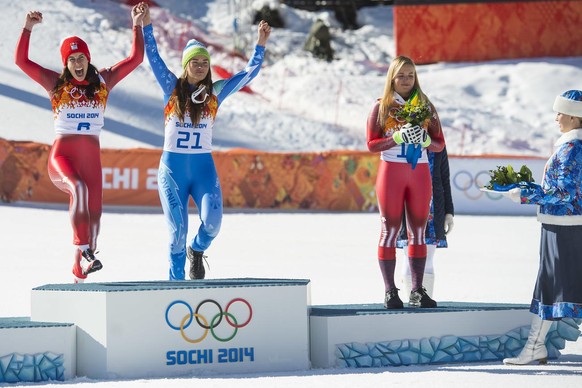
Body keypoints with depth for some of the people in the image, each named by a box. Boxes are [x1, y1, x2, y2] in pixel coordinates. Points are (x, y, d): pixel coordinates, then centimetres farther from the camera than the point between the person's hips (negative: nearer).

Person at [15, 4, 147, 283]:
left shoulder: (103, 80, 9)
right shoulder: (55, 83, 3)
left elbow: (135, 58, 7)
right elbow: (21, 60, -5)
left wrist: (137, 25, 0)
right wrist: (28, 28, -15)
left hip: (92, 158, 4)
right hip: (62, 155, -4)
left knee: (93, 216, 1)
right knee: (79, 188, -35)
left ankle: (79, 276, 13)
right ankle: (85, 253, -41)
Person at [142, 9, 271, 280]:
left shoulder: (216, 92, 7)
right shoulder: (172, 87, 3)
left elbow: (249, 73, 7)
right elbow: (153, 58, -4)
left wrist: (260, 45, 0)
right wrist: (146, 27, -14)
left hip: (204, 168, 1)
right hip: (172, 168, -1)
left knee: (212, 222, -20)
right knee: (177, 230, -4)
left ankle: (197, 252, 13)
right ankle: (176, 282, 11)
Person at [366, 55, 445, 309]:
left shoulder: (425, 107, 9)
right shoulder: (382, 107, 2)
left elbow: (440, 144, 8)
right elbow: (372, 144, -4)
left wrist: (425, 139, -13)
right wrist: (398, 137, -18)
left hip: (420, 172, 3)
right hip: (391, 171, -3)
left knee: (418, 231, 3)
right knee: (390, 230, -3)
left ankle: (417, 291, 5)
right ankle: (390, 292, -3)